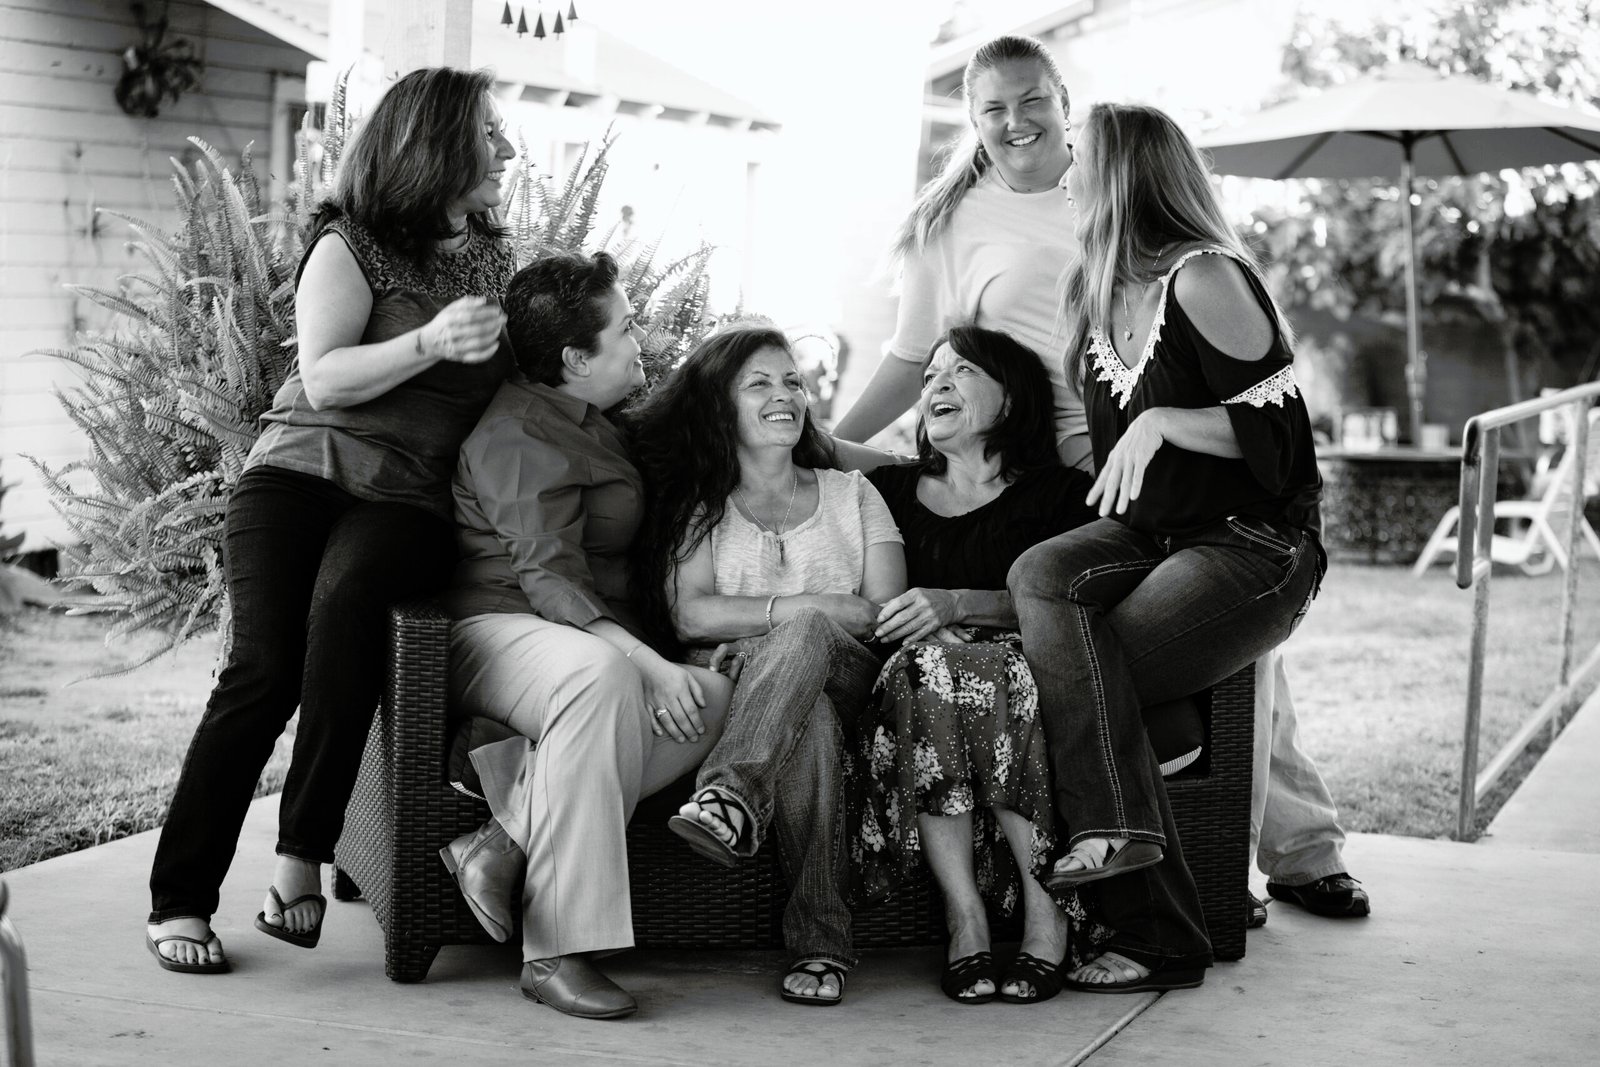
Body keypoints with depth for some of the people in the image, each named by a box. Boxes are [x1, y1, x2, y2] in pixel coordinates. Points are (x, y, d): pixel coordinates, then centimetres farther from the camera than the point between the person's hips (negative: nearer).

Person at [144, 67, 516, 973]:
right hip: (306, 470, -2)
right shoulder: (351, 247, 4)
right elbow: (322, 379, -8)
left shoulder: (498, 259, 21)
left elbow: (510, 381, 35)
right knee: (267, 668, -23)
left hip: (410, 499, 2)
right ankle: (179, 901, -12)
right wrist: (430, 341, -21)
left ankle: (302, 864, -30)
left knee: (346, 598, -34)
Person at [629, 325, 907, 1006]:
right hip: (747, 691, -1)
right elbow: (690, 614, -3)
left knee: (805, 634, -36)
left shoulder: (851, 495, 20)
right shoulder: (698, 505, 17)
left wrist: (780, 629, -9)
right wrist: (809, 605, -13)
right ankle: (820, 942, -49)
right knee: (808, 720, -39)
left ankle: (731, 793, -51)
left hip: (849, 686, 1)